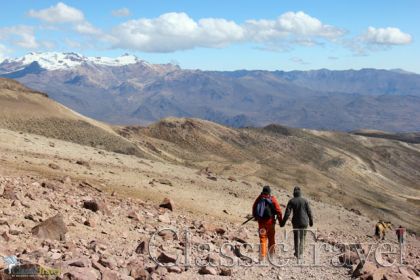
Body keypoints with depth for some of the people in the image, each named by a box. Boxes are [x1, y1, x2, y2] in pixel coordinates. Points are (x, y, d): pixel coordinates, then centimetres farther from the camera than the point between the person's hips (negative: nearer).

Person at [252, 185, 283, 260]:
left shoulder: (259, 198, 2)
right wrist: (280, 221, 1)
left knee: (262, 239, 6)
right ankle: (271, 254, 16)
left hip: (261, 221, 2)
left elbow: (254, 208, 12)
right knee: (271, 239, 12)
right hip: (270, 221, -2)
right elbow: (278, 210, -7)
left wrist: (255, 217, 28)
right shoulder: (272, 199, -5)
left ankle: (262, 256, -1)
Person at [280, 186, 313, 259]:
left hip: (296, 221, 0)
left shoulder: (291, 201, -5)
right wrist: (311, 221, 14)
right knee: (302, 238, 9)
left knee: (296, 237, 18)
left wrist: (283, 222, -6)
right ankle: (300, 254, 1)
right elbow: (309, 212, 0)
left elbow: (287, 213, -10)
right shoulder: (305, 201, -3)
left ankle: (297, 252, 25)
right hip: (304, 222, 0)